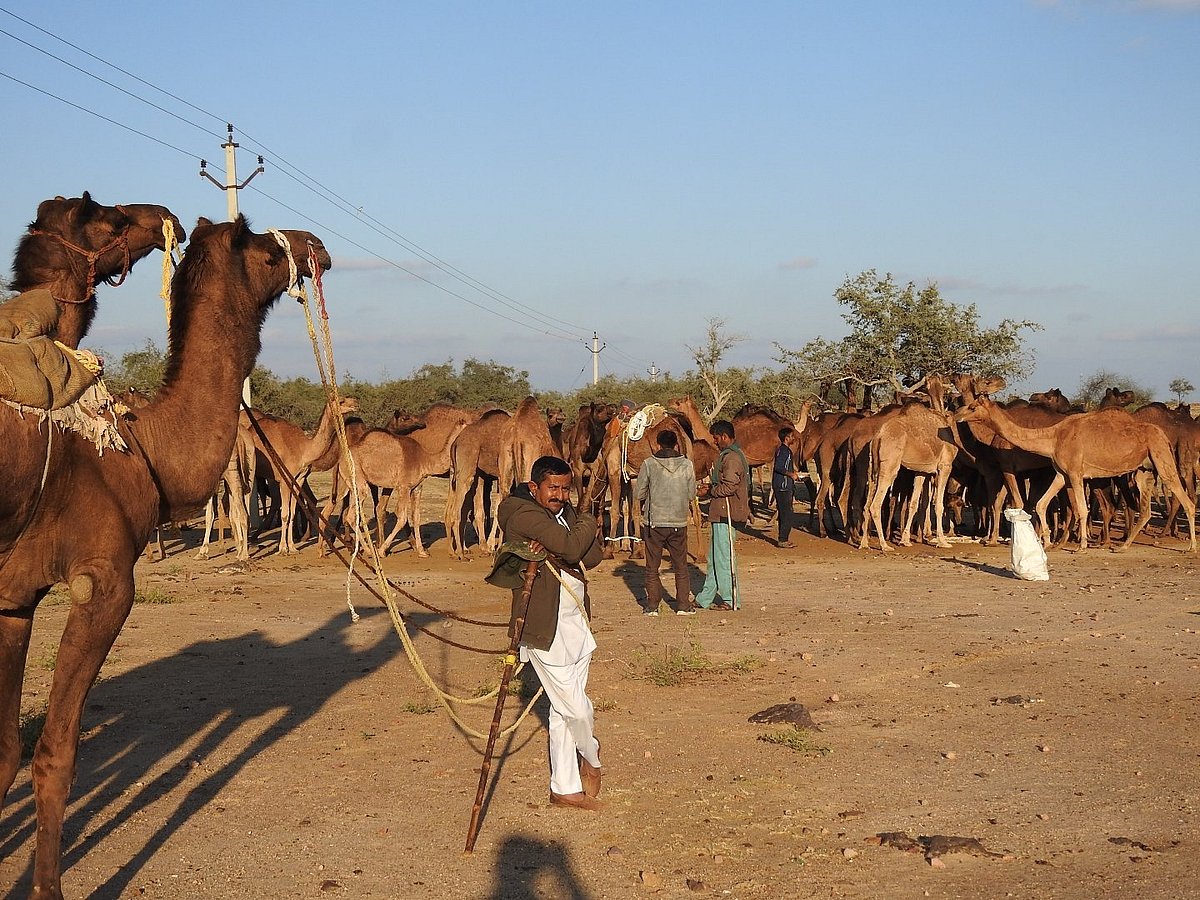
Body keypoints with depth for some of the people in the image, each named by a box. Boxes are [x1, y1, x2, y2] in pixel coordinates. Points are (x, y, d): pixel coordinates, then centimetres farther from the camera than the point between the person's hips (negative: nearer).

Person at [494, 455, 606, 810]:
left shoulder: (566, 512, 12)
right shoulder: (524, 514, -16)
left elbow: (593, 554, 0)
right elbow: (572, 547, -25)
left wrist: (555, 551, -17)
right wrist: (589, 524, -5)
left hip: (576, 622, 8)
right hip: (546, 628, -8)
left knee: (564, 709, 13)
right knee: (576, 707, -1)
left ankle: (565, 788, 21)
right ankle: (591, 759, 28)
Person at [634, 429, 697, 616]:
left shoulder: (649, 464, -7)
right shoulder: (686, 465, -3)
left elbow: (639, 495, -3)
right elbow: (691, 495, 3)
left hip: (654, 521, -1)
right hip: (679, 522, 1)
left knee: (652, 567, 9)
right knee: (681, 566, 12)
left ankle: (652, 605, 9)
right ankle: (683, 605, 12)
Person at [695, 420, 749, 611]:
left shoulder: (731, 457, -17)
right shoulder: (731, 454, 17)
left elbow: (729, 487, -23)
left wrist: (710, 491, -10)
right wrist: (711, 486, 11)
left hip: (726, 514, -11)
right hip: (721, 513, 11)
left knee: (723, 556, -5)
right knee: (715, 557, 14)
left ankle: (730, 600, 1)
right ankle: (705, 598, 20)